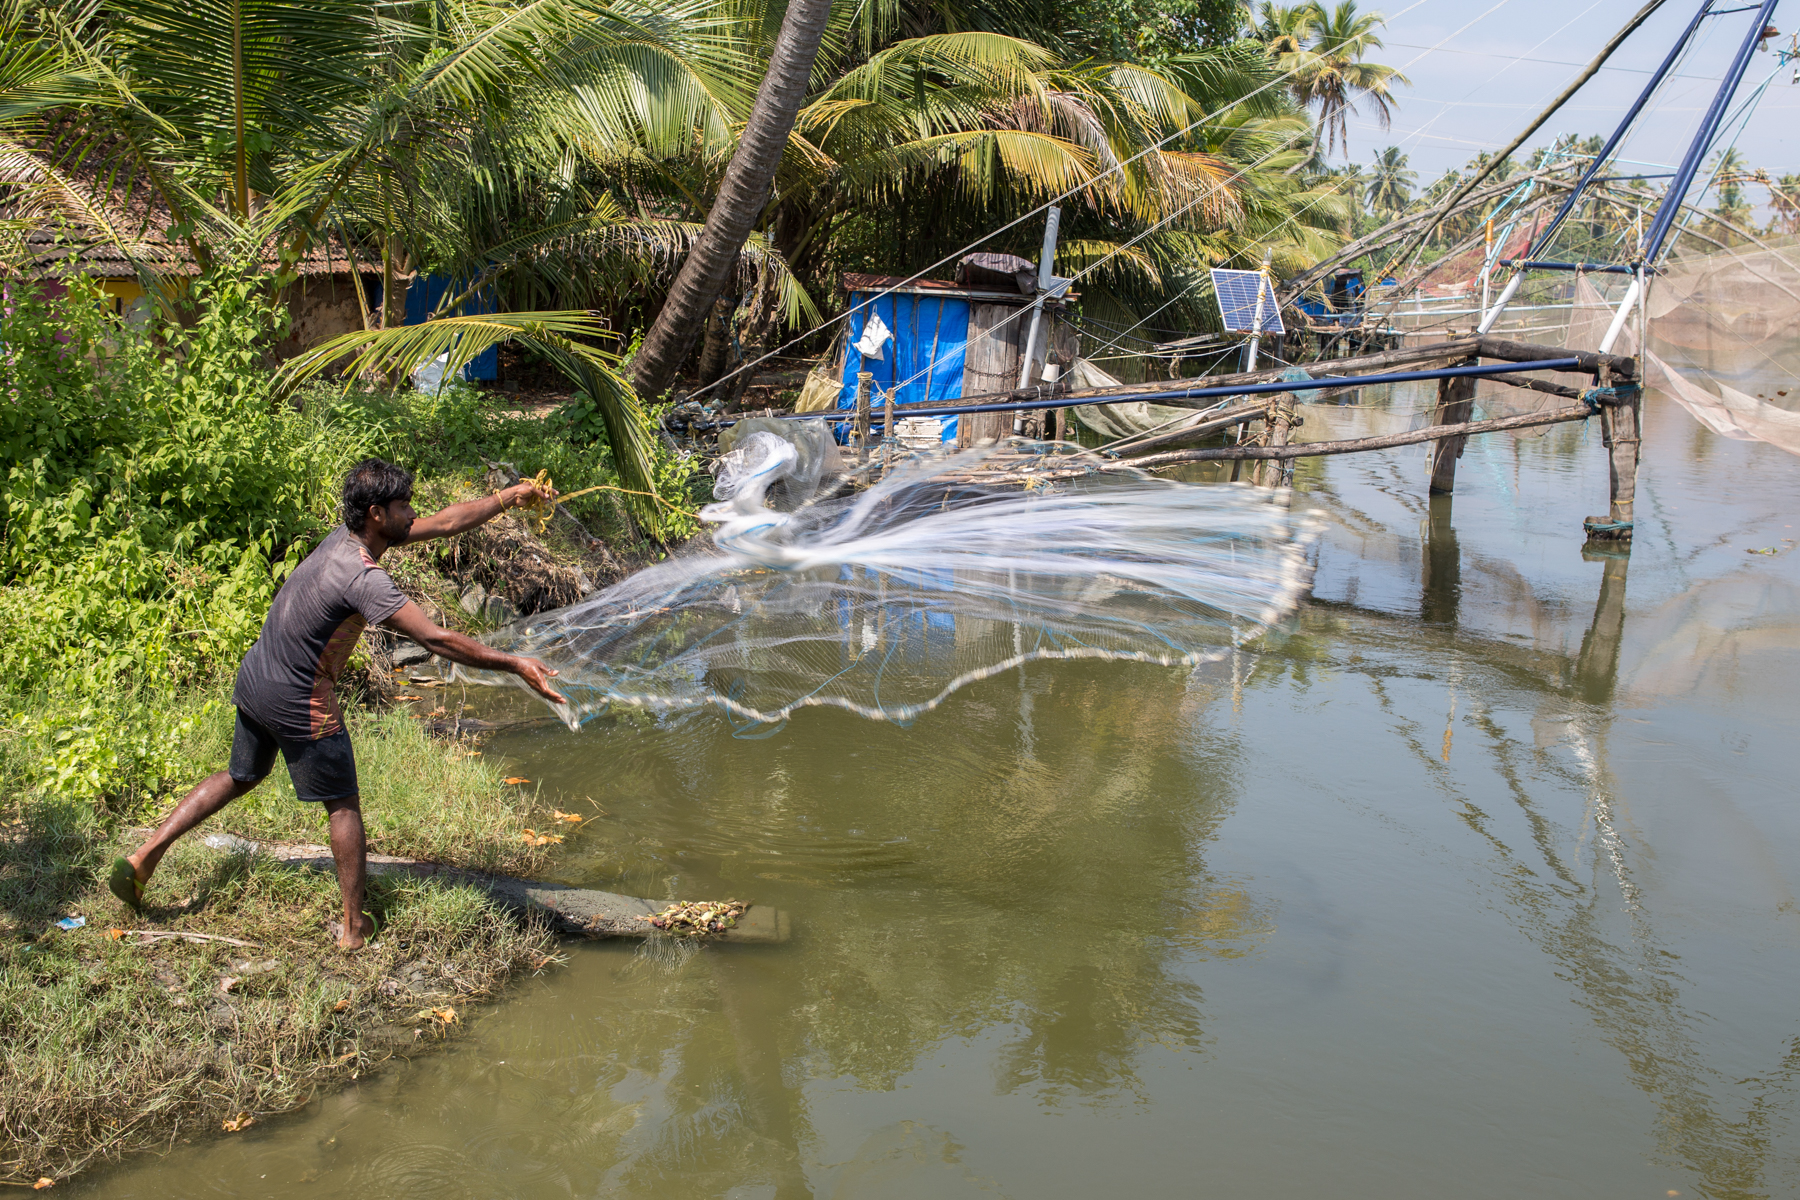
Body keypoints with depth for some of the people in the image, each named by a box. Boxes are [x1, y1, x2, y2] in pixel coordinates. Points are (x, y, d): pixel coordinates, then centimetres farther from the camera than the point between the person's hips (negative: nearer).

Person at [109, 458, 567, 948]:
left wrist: (511, 497, 7)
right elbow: (436, 639, -31)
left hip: (254, 680, 9)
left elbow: (444, 522, 6)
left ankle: (145, 854, 28)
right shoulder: (363, 579, -27)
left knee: (241, 777, 29)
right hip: (299, 702, -9)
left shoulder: (346, 536, -1)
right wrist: (514, 664, -28)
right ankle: (354, 926, 16)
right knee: (344, 807, 8)